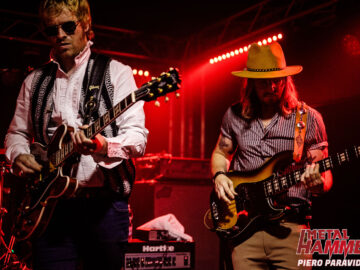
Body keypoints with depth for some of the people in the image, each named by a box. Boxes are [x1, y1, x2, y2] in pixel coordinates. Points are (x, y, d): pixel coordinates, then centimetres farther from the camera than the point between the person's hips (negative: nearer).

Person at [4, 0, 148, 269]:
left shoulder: (115, 73, 1)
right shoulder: (35, 80, 15)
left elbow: (137, 136, -8)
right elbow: (17, 132, 24)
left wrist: (105, 146, -29)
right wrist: (19, 156, 1)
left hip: (103, 200, -3)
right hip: (50, 201, 3)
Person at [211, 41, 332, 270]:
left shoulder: (309, 118, 1)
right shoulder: (235, 115, 9)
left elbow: (326, 178, 5)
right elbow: (220, 153, 23)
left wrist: (317, 183, -19)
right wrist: (219, 176, 2)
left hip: (290, 225, -2)